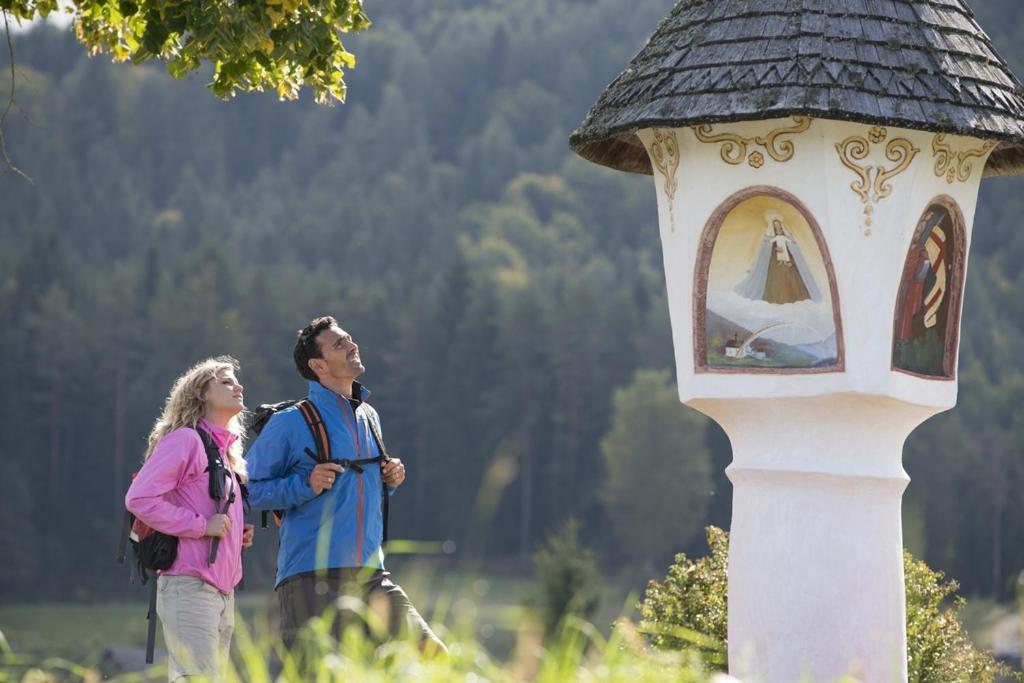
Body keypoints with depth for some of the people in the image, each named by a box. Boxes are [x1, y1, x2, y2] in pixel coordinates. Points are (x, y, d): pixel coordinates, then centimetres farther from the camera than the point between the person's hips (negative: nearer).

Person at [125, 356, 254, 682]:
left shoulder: (226, 450, 20)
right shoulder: (185, 439, -7)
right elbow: (139, 498, -17)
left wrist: (239, 535, 9)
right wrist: (202, 525, -17)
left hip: (222, 591, 9)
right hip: (189, 587, -9)